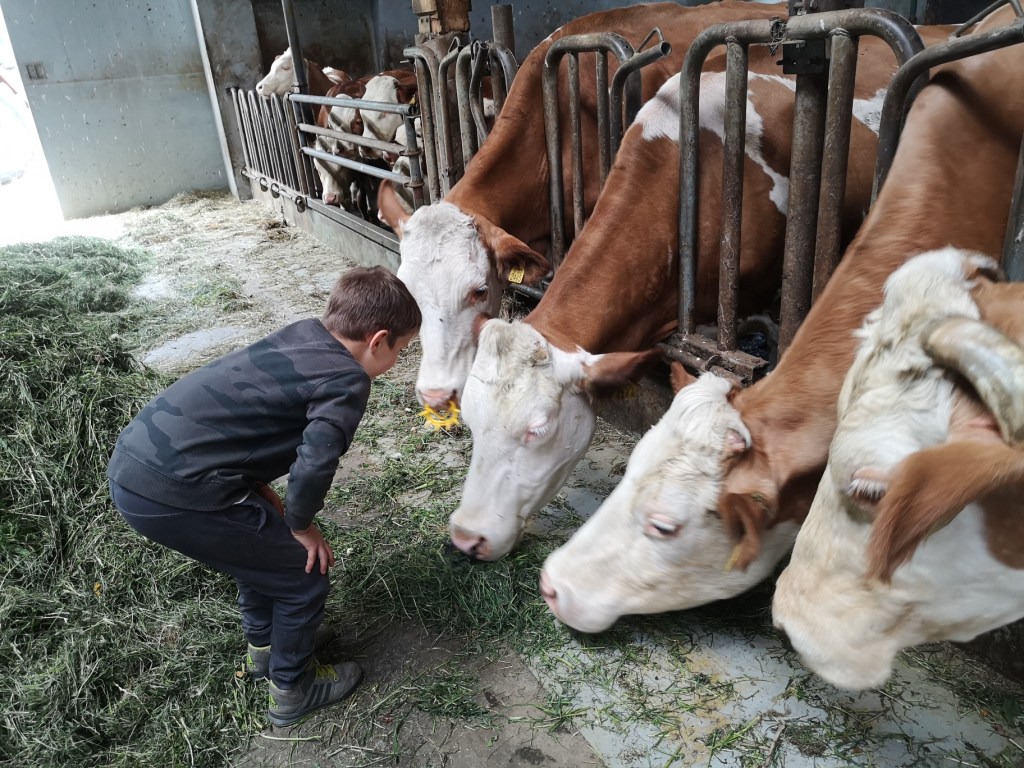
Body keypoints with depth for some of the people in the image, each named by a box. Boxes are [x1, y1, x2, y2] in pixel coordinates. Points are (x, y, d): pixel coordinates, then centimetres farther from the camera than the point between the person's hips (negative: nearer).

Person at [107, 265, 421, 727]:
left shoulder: (303, 334, 11)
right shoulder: (347, 380, -12)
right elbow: (313, 466, -25)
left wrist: (264, 497, 14)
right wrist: (300, 525, -4)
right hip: (173, 495, -9)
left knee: (265, 542, 29)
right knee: (304, 572, 11)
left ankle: (263, 647, 49)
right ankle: (292, 690, 31)